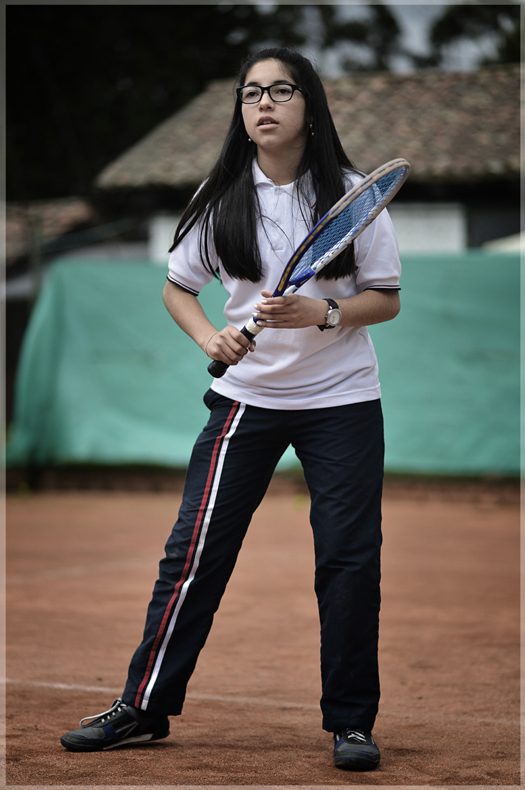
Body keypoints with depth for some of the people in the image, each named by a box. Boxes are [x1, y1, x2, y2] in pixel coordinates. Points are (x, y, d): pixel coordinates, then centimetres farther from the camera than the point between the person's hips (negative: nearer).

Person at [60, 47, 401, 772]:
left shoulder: (351, 193, -5)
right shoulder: (221, 197, 0)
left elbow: (387, 299, -2)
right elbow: (178, 287, 9)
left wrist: (321, 314, -20)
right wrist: (210, 336, -11)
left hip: (343, 401, -1)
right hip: (246, 394, 1)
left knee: (350, 557, -3)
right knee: (195, 549, -1)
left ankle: (351, 720, 10)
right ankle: (145, 708, 9)